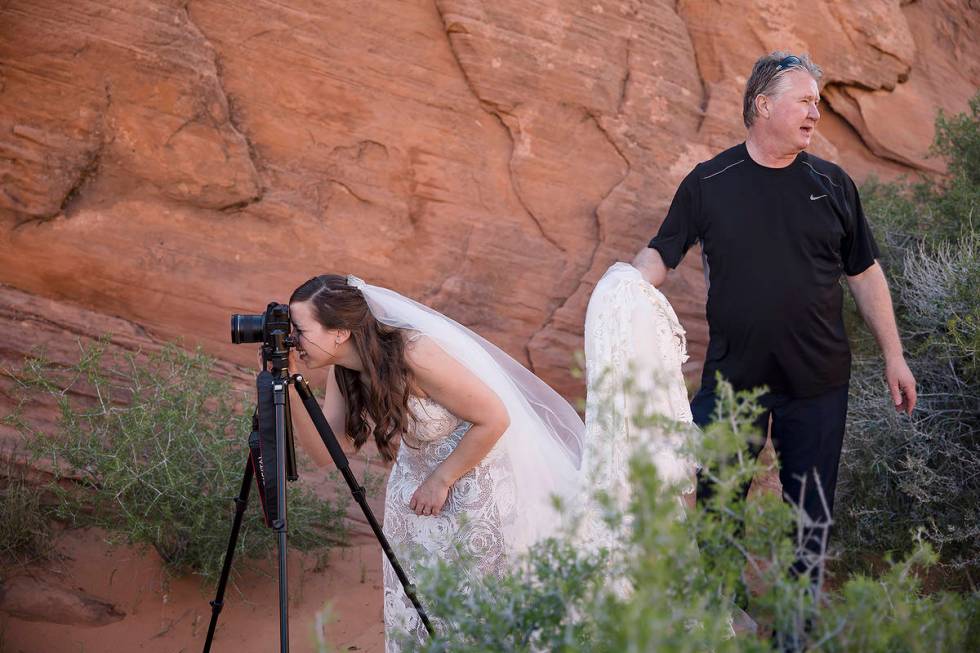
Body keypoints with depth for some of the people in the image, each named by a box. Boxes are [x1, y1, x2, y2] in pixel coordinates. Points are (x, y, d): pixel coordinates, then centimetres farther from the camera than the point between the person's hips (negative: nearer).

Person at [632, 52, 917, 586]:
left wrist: (893, 356, 7)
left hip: (817, 382, 2)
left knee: (810, 514, 9)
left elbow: (864, 274, 9)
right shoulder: (708, 183, -2)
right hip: (733, 377, -1)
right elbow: (660, 254, 1)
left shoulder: (831, 185, 4)